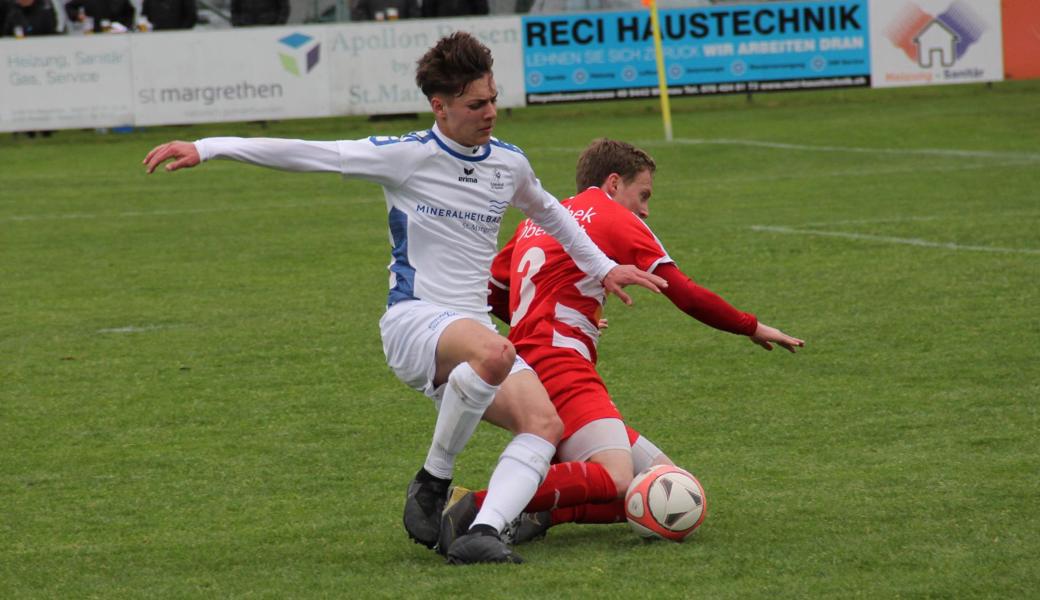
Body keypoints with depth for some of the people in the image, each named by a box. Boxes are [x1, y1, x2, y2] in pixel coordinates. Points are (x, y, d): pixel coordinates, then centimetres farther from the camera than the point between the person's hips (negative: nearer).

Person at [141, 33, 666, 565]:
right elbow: (306, 154, -7)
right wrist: (206, 148, -12)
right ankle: (432, 482, -21)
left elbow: (549, 213, 35)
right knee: (493, 352, -39)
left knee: (544, 424, -21)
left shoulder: (509, 164, 13)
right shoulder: (406, 157, -4)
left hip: (476, 328, 6)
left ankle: (483, 532, -31)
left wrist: (603, 267, 38)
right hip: (414, 320, -6)